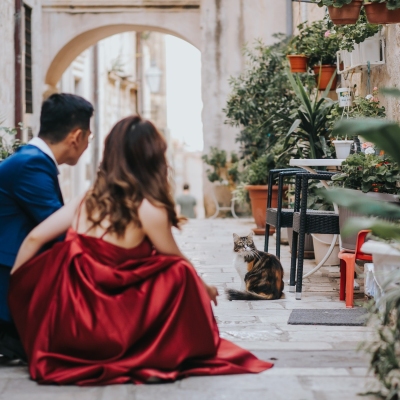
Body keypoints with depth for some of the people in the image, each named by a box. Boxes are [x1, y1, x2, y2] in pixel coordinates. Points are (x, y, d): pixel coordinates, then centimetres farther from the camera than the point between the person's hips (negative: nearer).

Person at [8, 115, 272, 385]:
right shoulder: (148, 209, -9)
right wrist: (205, 290, 24)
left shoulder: (89, 200, 5)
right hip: (111, 327, -6)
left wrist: (12, 289, 14)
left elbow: (34, 239, 4)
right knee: (179, 274, 4)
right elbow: (177, 263, 5)